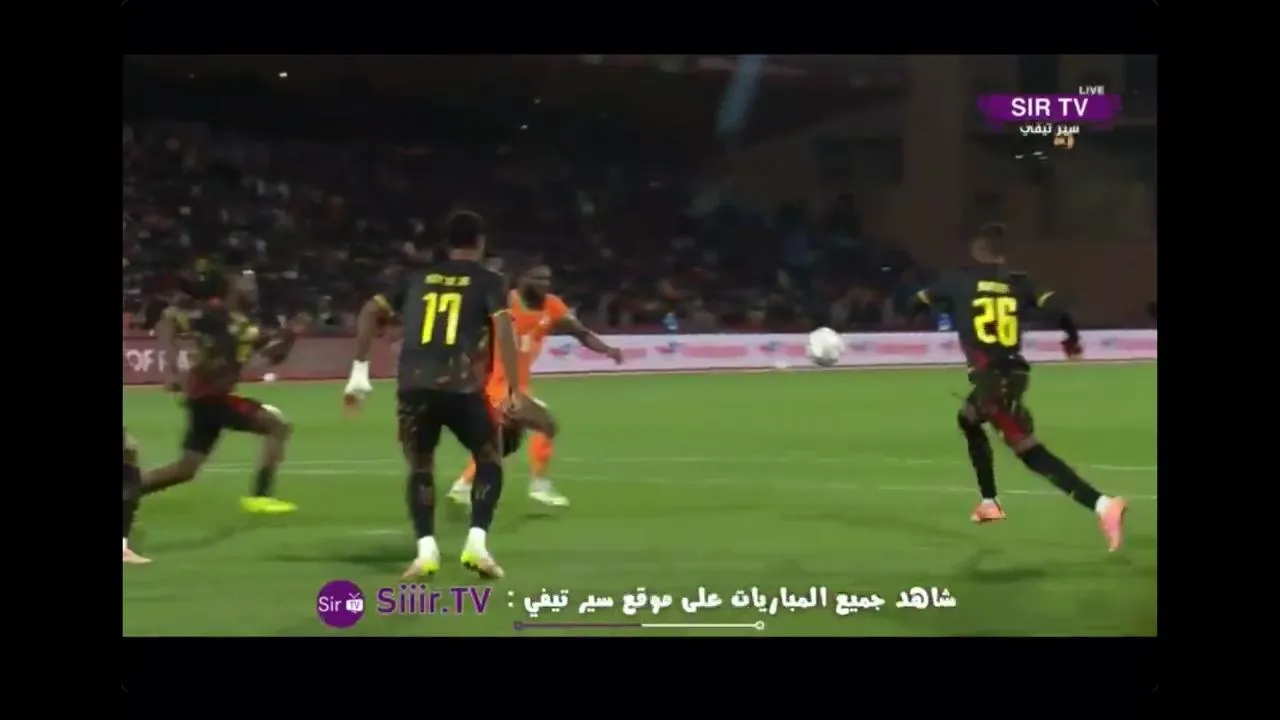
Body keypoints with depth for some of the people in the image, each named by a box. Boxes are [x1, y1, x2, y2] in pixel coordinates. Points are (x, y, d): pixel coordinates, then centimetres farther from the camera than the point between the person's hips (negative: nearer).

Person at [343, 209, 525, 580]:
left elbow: (370, 311, 15)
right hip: (461, 386, -2)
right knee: (490, 461, 17)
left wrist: (360, 370, 16)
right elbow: (503, 328, -4)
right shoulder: (488, 281, 12)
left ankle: (426, 550, 2)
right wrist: (514, 390, -6)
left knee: (420, 468, 19)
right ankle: (476, 542, -1)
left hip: (414, 386, 3)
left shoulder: (419, 278, 22)